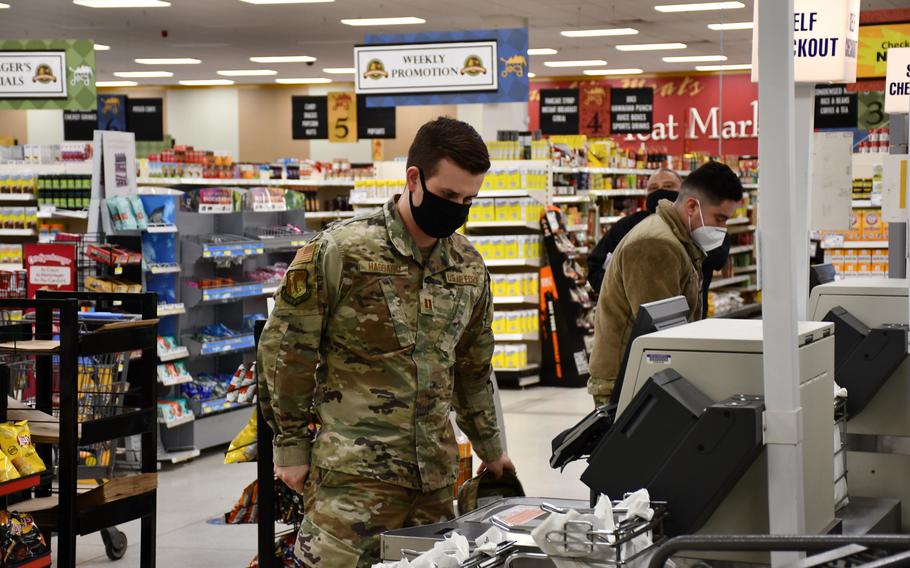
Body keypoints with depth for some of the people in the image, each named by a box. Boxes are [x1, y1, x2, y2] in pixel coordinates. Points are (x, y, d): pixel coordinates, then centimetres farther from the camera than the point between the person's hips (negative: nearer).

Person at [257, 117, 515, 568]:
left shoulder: (469, 267, 10)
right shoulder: (339, 251, -9)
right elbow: (285, 349, -3)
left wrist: (490, 448, 28)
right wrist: (291, 447, -2)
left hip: (435, 475, 6)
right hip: (352, 471, -6)